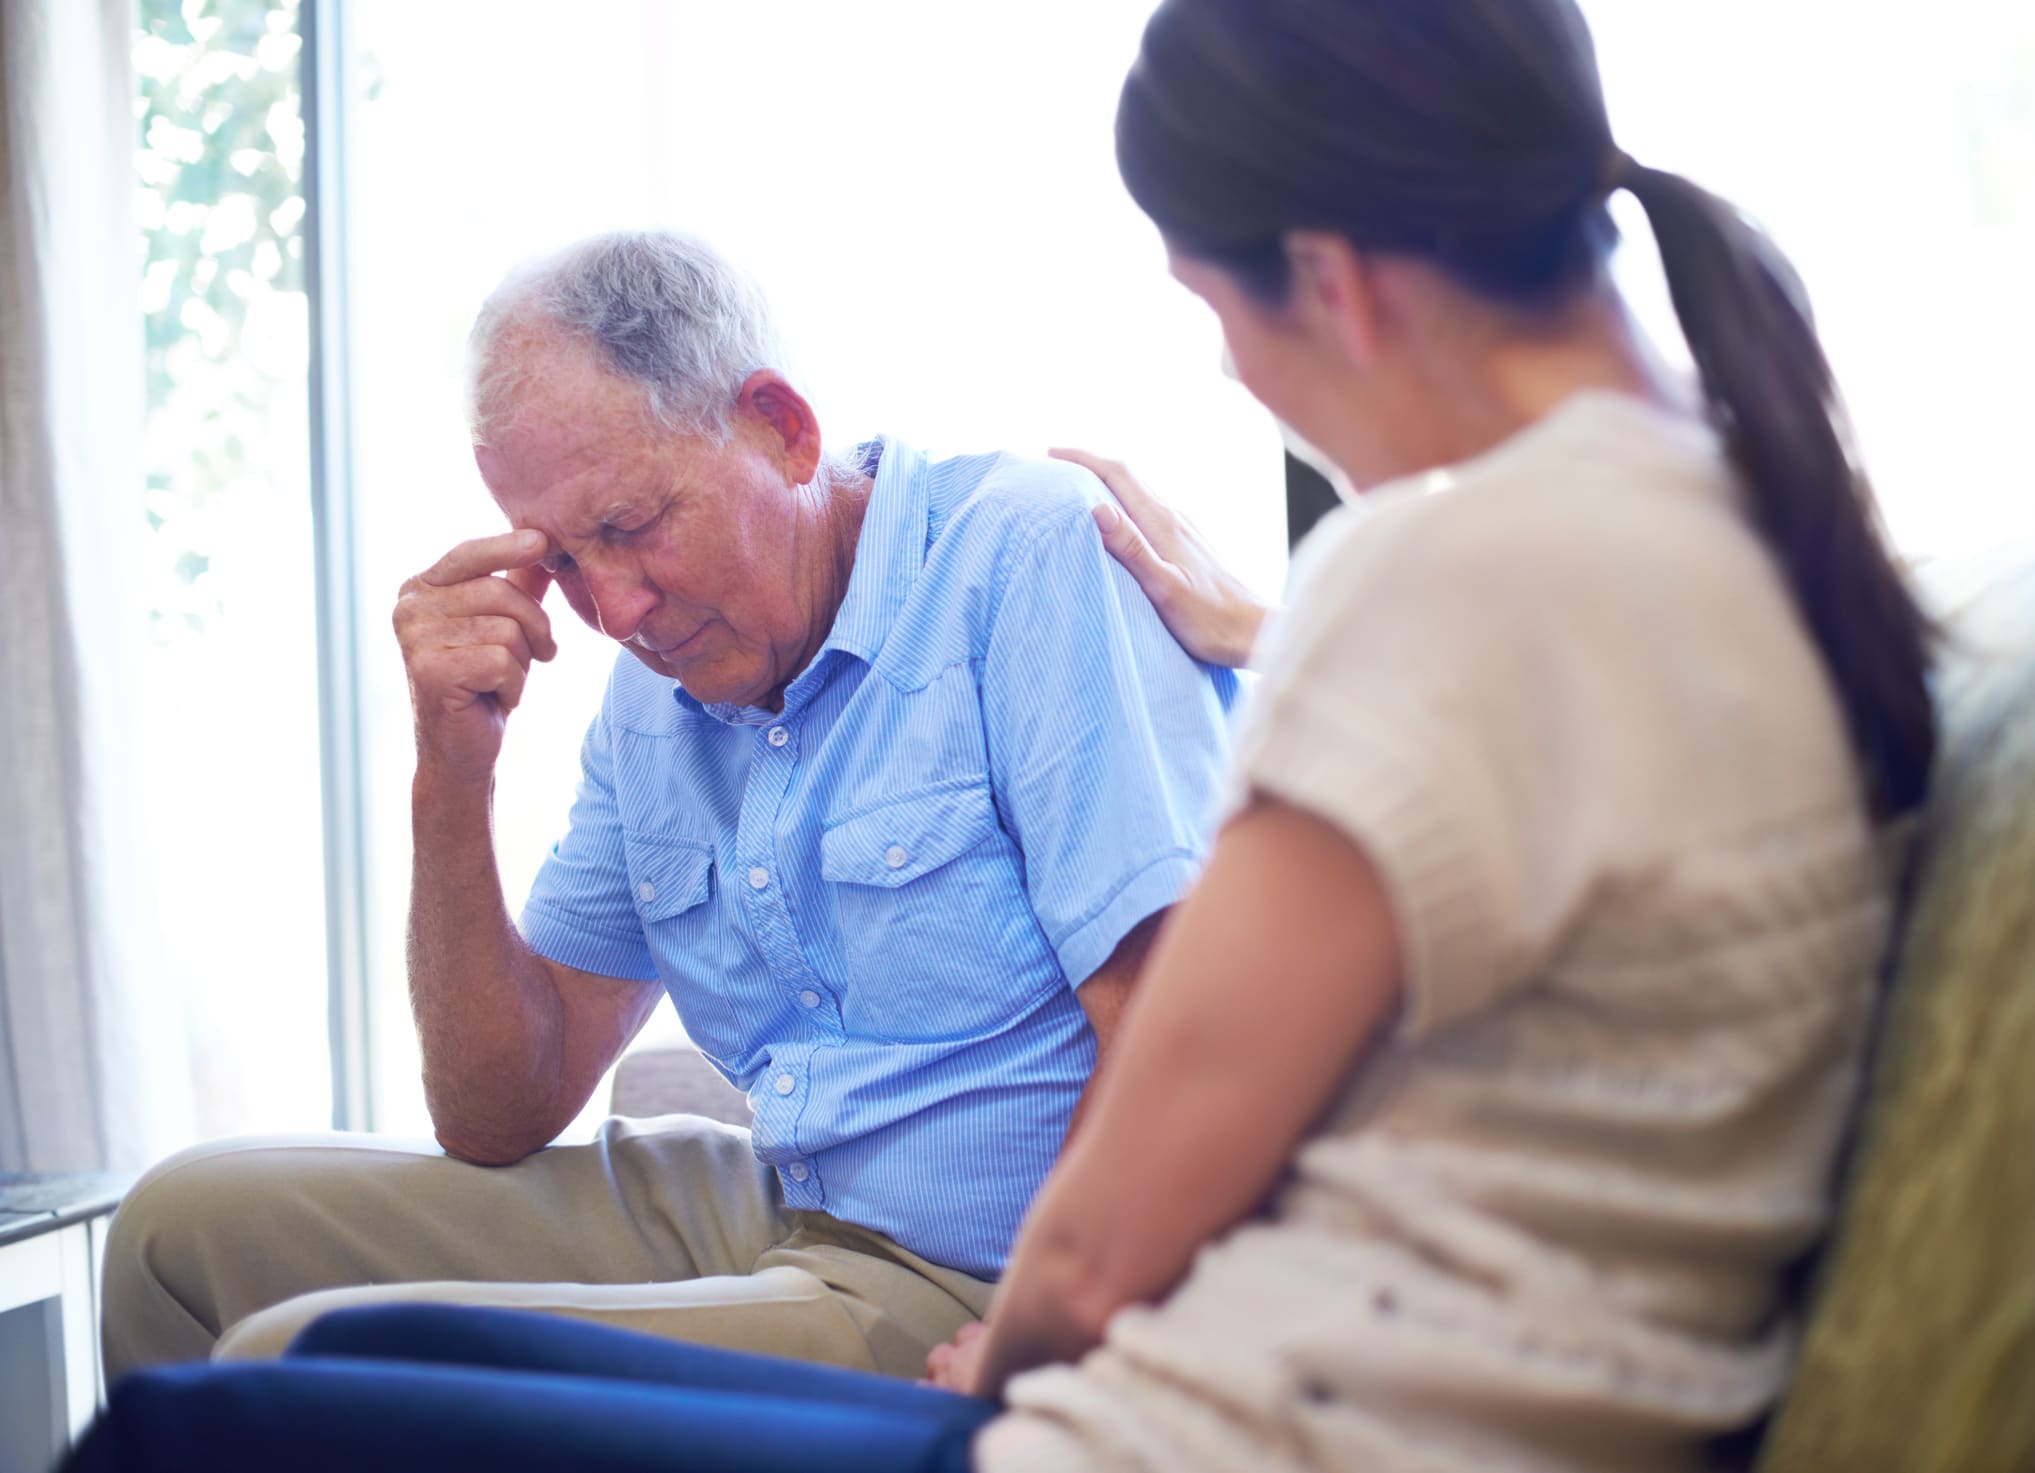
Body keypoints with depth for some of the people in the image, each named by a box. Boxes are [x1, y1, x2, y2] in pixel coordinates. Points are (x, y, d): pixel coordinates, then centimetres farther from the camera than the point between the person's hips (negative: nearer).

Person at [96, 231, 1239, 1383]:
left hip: (968, 1288, -8)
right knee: (193, 1225, 8)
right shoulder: (656, 692, 10)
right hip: (775, 1215, 8)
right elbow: (501, 1118, 9)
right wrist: (454, 771, -3)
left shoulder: (1034, 549, -13)